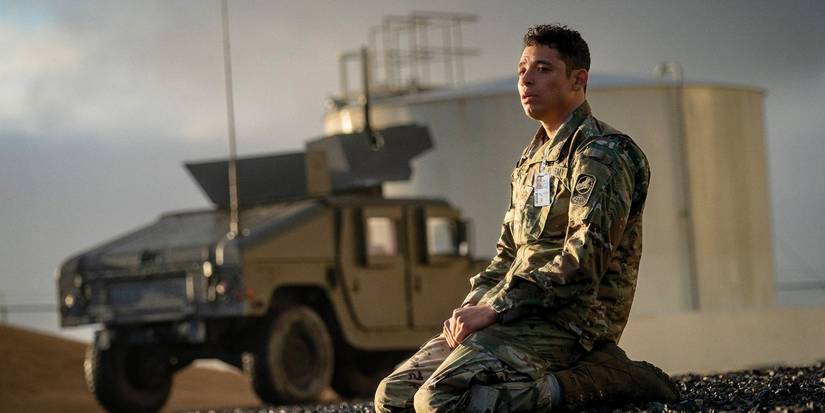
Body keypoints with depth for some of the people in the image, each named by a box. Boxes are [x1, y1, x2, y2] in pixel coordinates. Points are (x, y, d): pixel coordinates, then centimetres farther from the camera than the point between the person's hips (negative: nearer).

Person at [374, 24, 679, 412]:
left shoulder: (602, 153, -8)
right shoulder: (532, 158, 23)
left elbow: (583, 263, -18)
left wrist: (493, 308, -18)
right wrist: (473, 304, 4)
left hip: (567, 319, -9)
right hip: (521, 316, 9)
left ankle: (598, 378, -14)